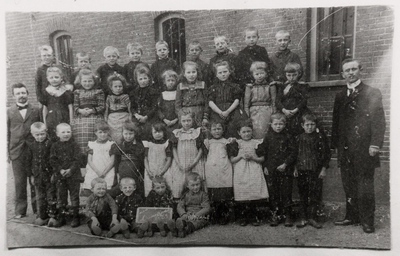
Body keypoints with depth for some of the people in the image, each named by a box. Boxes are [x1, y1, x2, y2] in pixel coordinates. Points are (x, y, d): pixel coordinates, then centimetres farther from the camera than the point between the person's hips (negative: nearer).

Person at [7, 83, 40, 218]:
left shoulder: (36, 111, 6)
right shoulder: (8, 112, 7)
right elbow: (6, 133, 5)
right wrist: (6, 151, 0)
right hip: (16, 152, 0)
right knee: (19, 183, 6)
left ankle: (37, 209, 17)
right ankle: (20, 211, 18)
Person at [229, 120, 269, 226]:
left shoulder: (257, 143, 9)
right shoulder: (236, 144, 8)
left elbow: (262, 159, 7)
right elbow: (232, 160, 5)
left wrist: (252, 157, -9)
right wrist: (241, 156, -9)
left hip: (254, 173, 0)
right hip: (240, 173, 0)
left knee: (254, 196, -3)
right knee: (241, 197, -3)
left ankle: (254, 217, 11)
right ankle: (242, 218, 11)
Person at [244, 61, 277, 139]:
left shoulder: (270, 86, 8)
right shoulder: (250, 87, 9)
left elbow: (274, 102, 8)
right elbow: (246, 103, 9)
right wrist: (247, 117, 2)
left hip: (267, 110, 0)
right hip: (254, 111, 1)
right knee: (256, 131, -10)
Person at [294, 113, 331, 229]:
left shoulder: (320, 136, -2)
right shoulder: (299, 138, 6)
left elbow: (326, 153, 0)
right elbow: (295, 153, 13)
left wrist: (324, 168, -5)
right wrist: (295, 168, 7)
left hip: (316, 171, -2)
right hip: (301, 170, 2)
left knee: (316, 194, 1)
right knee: (303, 195, 8)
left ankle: (312, 218, 15)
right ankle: (303, 218, 18)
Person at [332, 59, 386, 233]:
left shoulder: (372, 93, 0)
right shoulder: (340, 97, 14)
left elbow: (379, 121, -5)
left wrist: (375, 144, -13)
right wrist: (336, 144, 8)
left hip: (364, 150, -4)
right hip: (345, 151, 5)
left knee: (365, 187, 2)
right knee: (349, 186, 9)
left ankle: (367, 221, 13)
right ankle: (351, 217, 21)